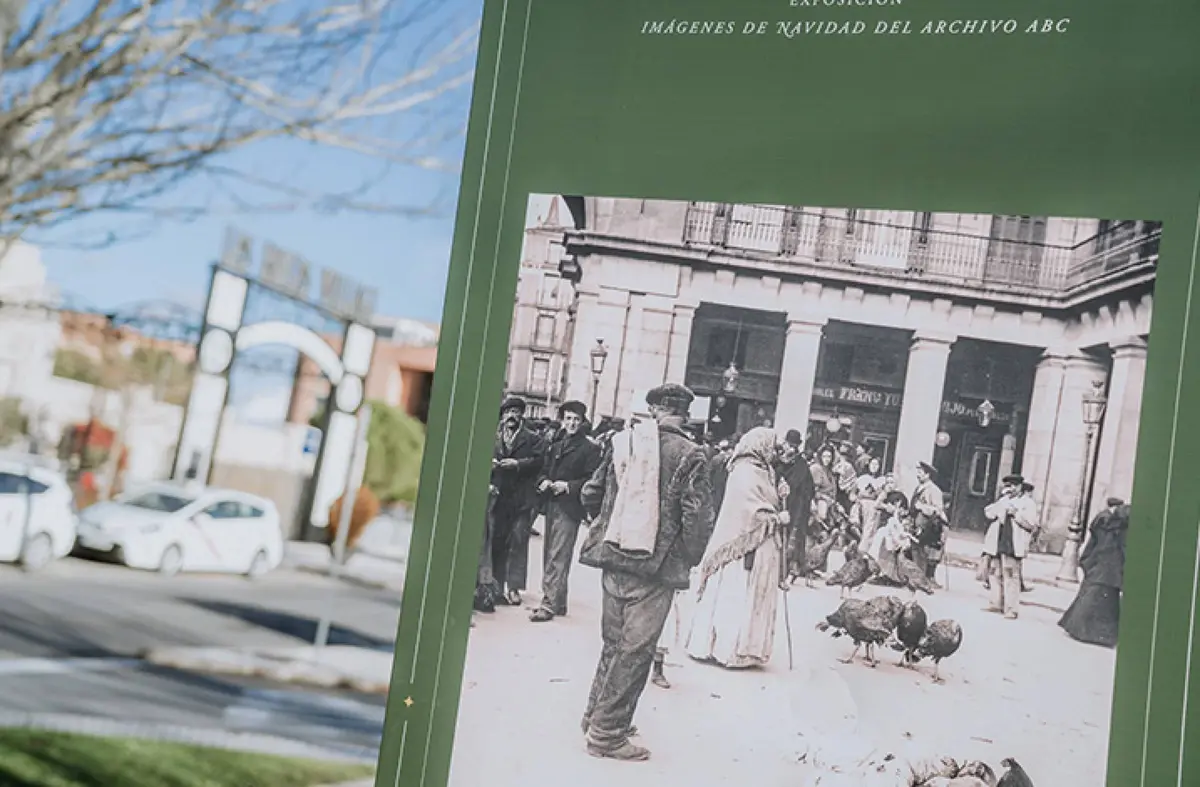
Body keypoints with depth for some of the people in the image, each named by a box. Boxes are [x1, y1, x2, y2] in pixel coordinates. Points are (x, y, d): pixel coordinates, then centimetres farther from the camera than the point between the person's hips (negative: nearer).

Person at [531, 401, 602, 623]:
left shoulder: (589, 449, -2)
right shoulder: (555, 446, 18)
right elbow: (545, 470, 23)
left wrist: (568, 486, -17)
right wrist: (544, 481, 2)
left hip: (569, 508, -7)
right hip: (551, 505, 7)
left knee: (558, 557, -10)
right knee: (549, 554, 9)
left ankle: (550, 604, -10)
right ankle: (556, 601, 19)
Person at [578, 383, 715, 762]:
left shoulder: (623, 442, 4)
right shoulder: (689, 455, -9)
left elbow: (590, 494, 9)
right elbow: (697, 516, -13)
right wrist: (690, 559, 2)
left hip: (613, 558, 5)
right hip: (656, 565, -5)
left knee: (613, 642, 19)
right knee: (635, 650, 3)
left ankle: (597, 714, 30)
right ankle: (607, 734, 7)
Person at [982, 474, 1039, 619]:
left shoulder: (1027, 503, 2)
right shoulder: (1002, 501, 18)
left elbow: (1031, 523, -9)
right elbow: (988, 513, 6)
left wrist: (1016, 513, -15)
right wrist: (1002, 500, -4)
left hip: (1013, 546, -6)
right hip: (998, 544, 6)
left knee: (1011, 577, -10)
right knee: (998, 575, 11)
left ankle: (1011, 609, -10)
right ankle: (997, 604, 18)